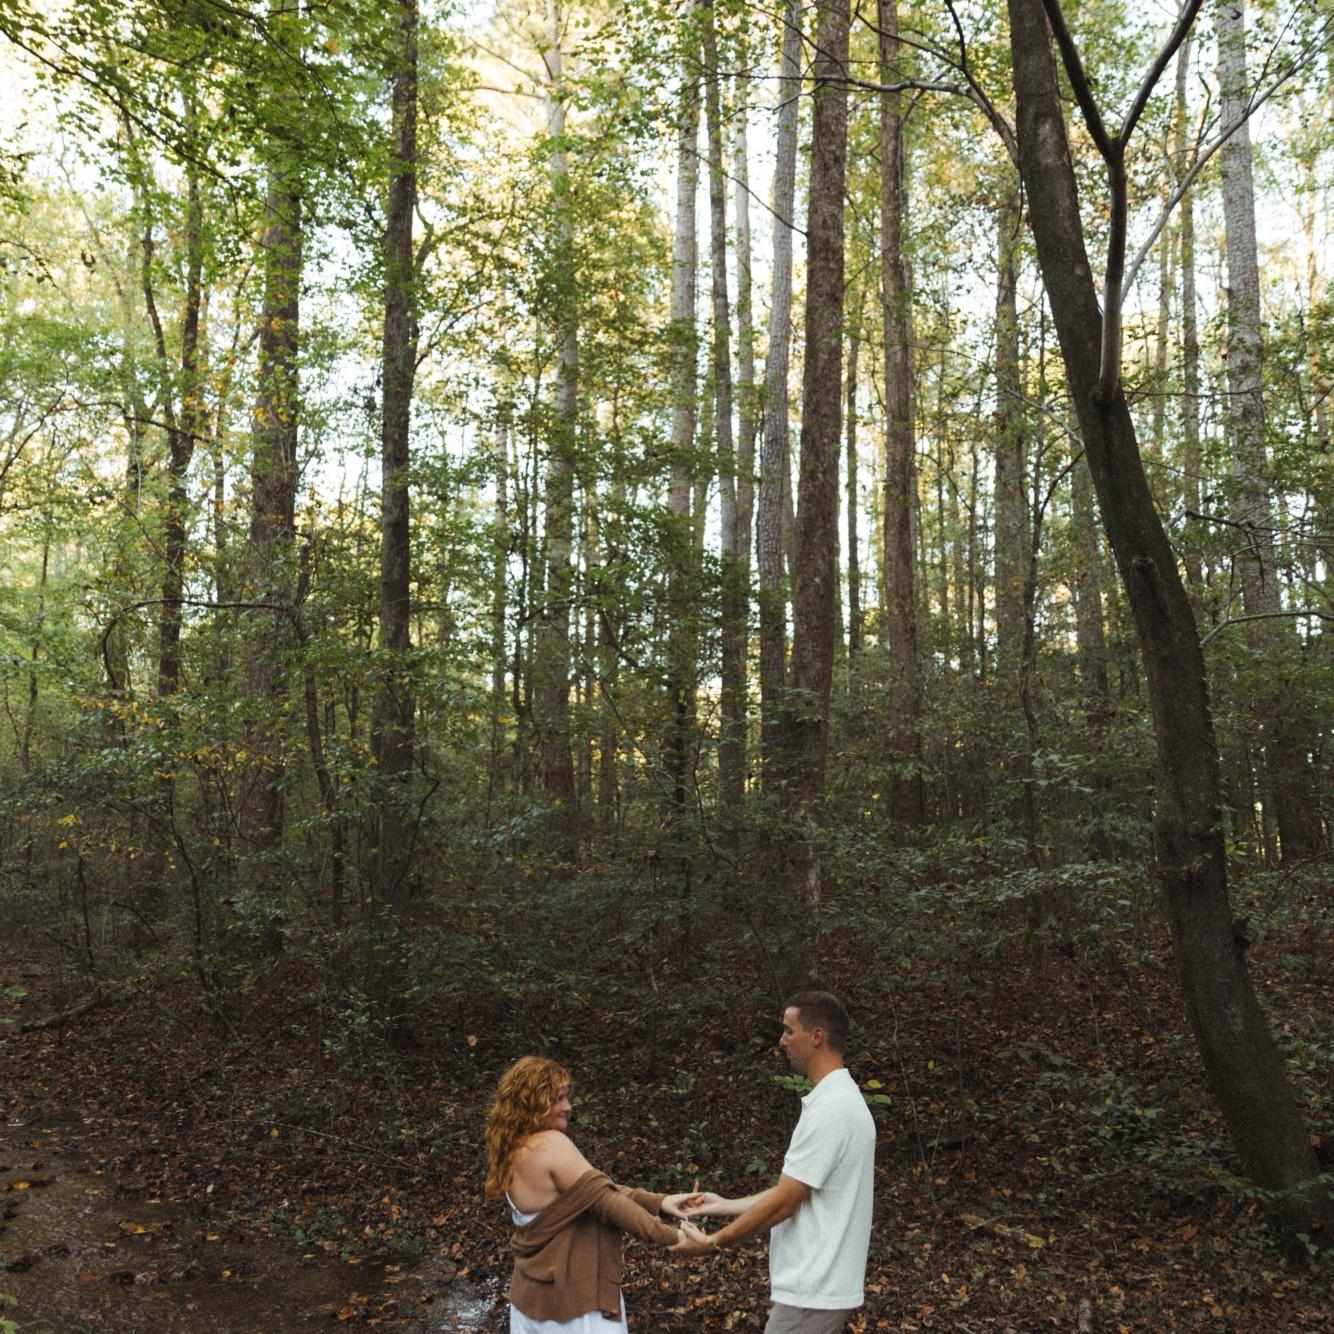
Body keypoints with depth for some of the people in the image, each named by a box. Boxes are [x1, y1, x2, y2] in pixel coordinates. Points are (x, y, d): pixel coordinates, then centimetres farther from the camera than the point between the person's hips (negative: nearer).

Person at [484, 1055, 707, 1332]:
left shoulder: (516, 1152, 6)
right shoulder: (551, 1145, -22)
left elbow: (595, 1189, 3)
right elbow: (603, 1199, -21)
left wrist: (658, 1202, -3)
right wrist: (667, 1235, -14)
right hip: (572, 1298, -9)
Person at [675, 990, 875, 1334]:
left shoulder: (829, 1109, -22)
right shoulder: (839, 1100, 11)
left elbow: (785, 1202, -20)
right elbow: (794, 1191, 17)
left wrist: (713, 1242, -9)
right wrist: (725, 1206, 16)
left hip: (813, 1291, -10)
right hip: (819, 1283, 10)